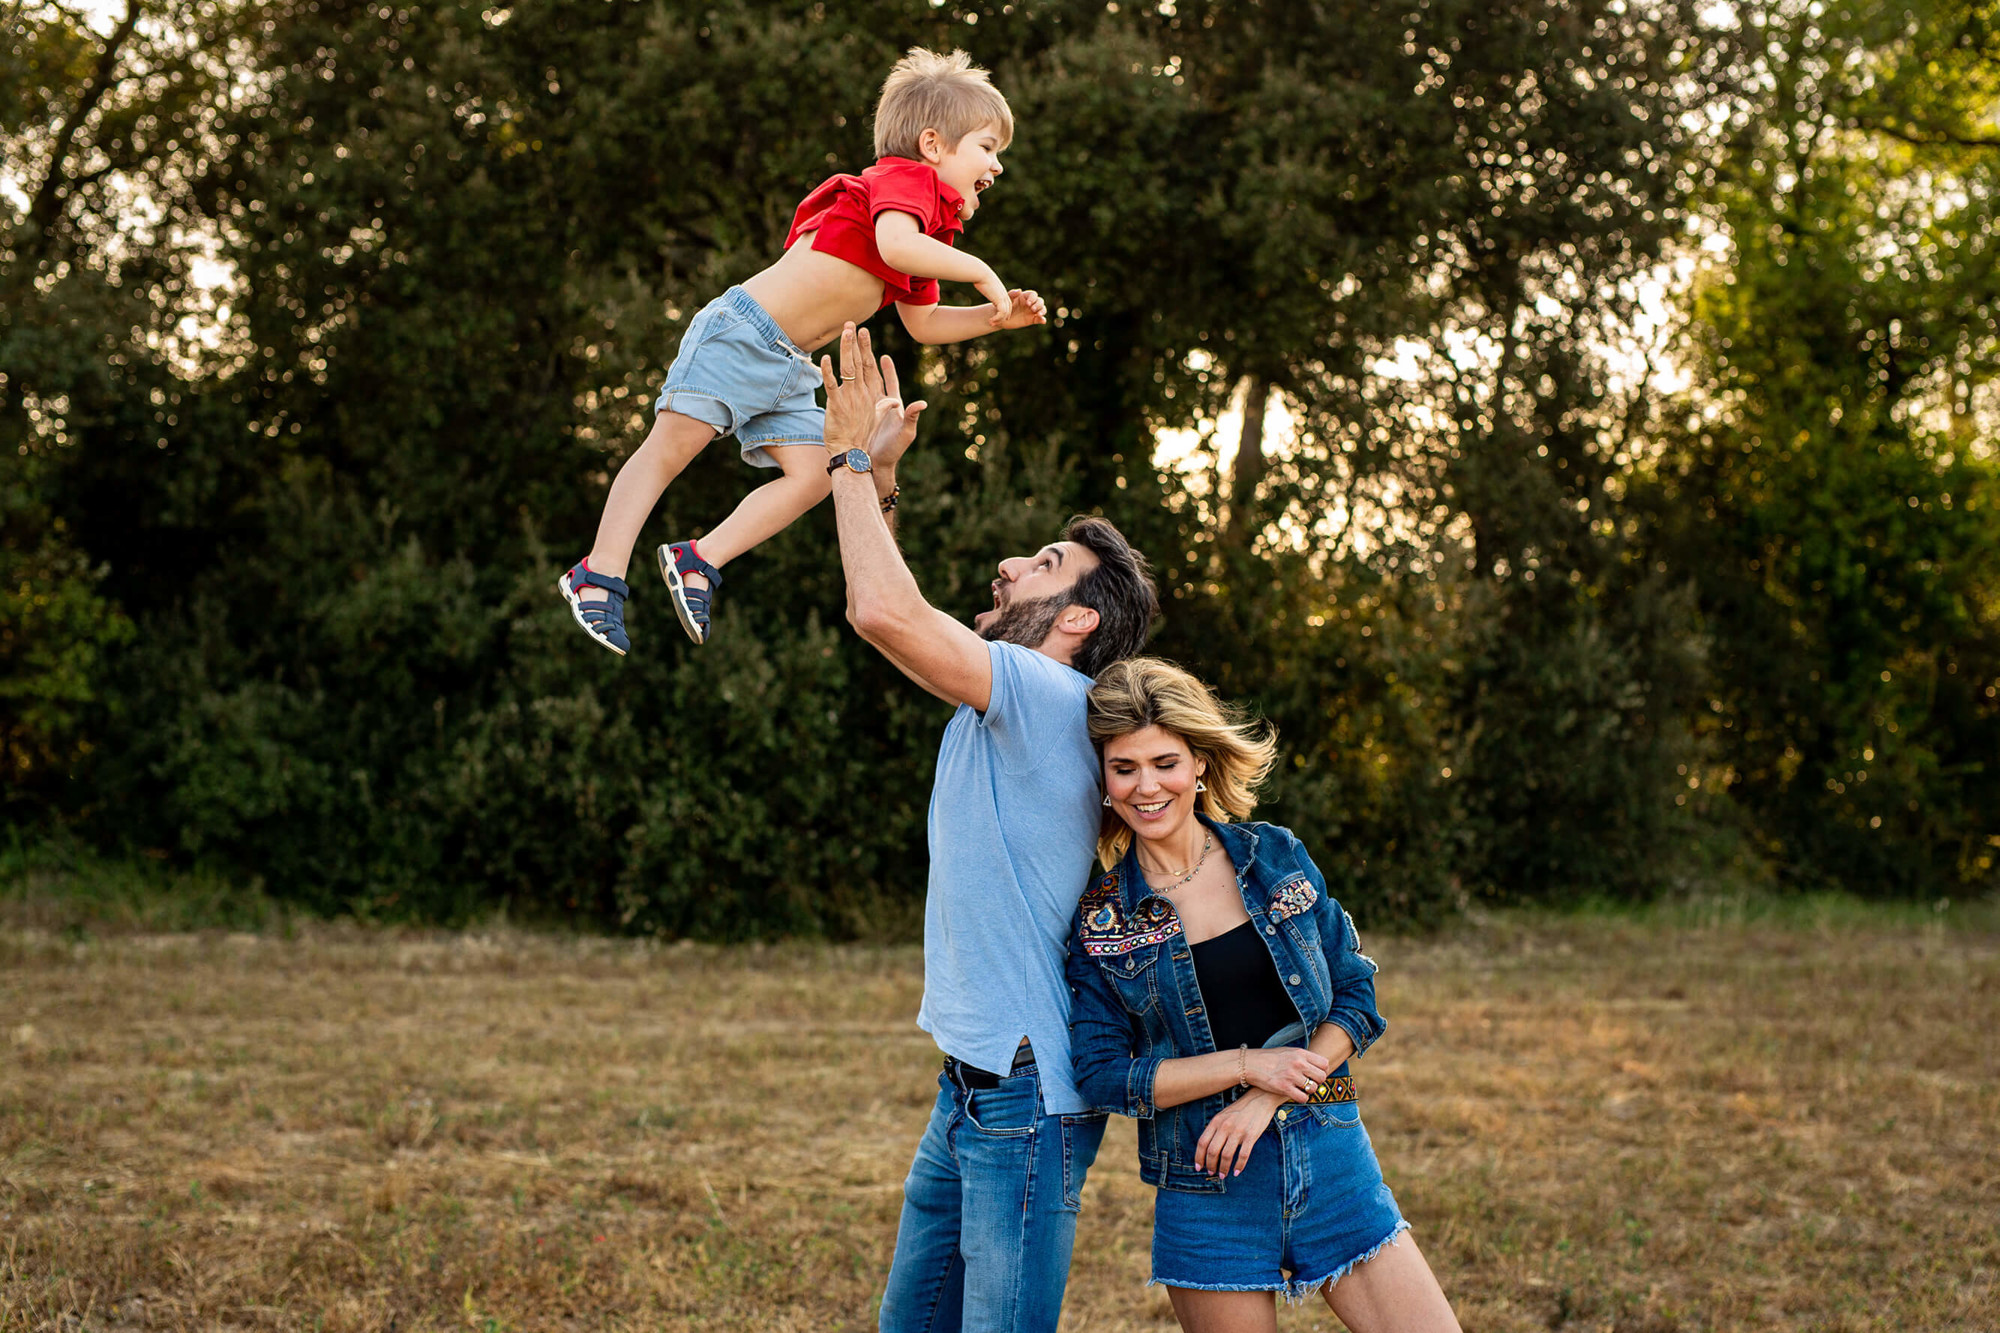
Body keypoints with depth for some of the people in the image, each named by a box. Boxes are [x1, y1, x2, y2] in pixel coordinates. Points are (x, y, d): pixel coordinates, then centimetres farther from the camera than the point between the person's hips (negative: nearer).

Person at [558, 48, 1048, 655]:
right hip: (742, 330, -10)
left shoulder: (928, 237, 20)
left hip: (787, 366, 10)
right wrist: (978, 269, -20)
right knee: (670, 447, -11)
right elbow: (895, 245, -31)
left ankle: (698, 560, 1)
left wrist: (998, 316, 15)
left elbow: (923, 323, 27)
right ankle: (599, 575, -12)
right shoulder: (907, 177, -11)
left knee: (812, 474, 0)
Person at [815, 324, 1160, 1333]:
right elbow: (889, 616, 25)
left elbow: (886, 612, -24)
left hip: (1027, 1092, -10)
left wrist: (854, 459, -12)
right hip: (972, 1085, 10)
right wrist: (875, 480, 15)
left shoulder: (1052, 700, -14)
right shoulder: (1000, 704, 14)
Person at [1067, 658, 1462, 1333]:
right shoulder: (1098, 920, 0)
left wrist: (1266, 1100, -10)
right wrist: (1247, 1064, -13)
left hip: (1331, 1162, 1)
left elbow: (1357, 997, 4)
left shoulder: (1277, 859, 4)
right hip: (1208, 1192, -1)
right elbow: (1100, 1073, -5)